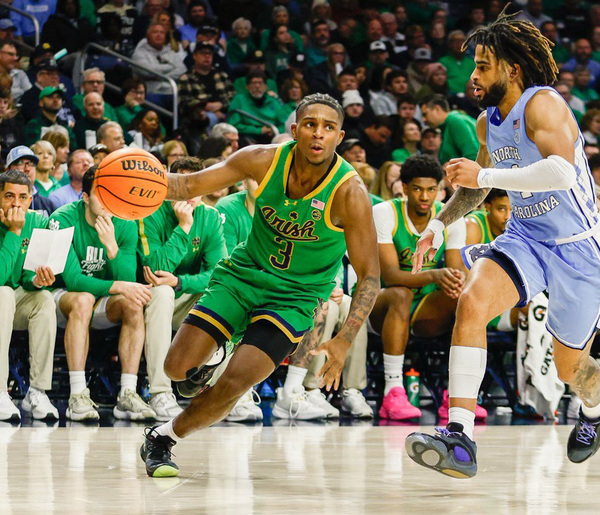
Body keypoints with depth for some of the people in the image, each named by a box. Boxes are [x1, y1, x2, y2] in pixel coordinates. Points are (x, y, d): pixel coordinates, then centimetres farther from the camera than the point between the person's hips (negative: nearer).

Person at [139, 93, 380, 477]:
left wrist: (343, 342, -30)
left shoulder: (349, 193, -22)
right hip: (243, 273, 3)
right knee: (178, 368, -9)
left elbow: (369, 276, -18)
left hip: (296, 296, -3)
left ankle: (163, 438, 5)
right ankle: (202, 367, 30)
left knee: (237, 381, -20)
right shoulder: (265, 161, -14)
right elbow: (192, 185, -6)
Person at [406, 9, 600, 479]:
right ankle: (460, 439, -33)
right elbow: (477, 184, 24)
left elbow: (562, 172, -38)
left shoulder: (542, 104, -20)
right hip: (525, 239, 6)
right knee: (473, 300, -26)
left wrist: (486, 175, -37)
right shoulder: (489, 122, 5)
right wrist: (440, 224, 9)